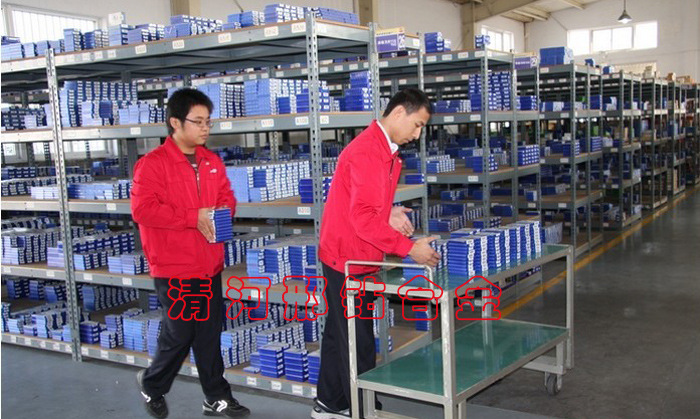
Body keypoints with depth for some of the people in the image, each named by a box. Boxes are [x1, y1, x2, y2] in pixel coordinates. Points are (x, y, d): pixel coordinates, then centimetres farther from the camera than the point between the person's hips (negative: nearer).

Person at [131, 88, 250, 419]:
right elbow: (142, 209, -20)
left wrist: (222, 211, -6)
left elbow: (226, 197, 18)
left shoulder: (212, 162, 9)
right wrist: (192, 217, -22)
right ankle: (152, 385, 31)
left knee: (209, 334, 12)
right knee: (179, 335, 3)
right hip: (174, 268, -6)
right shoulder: (153, 164, -12)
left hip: (209, 264, 6)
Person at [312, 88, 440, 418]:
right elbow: (362, 217, -26)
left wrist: (389, 213, -4)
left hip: (347, 257, 10)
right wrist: (409, 248, -25)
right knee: (359, 341, -1)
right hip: (349, 259, -10)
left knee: (340, 332, 19)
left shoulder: (386, 152, 11)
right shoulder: (365, 152, -21)